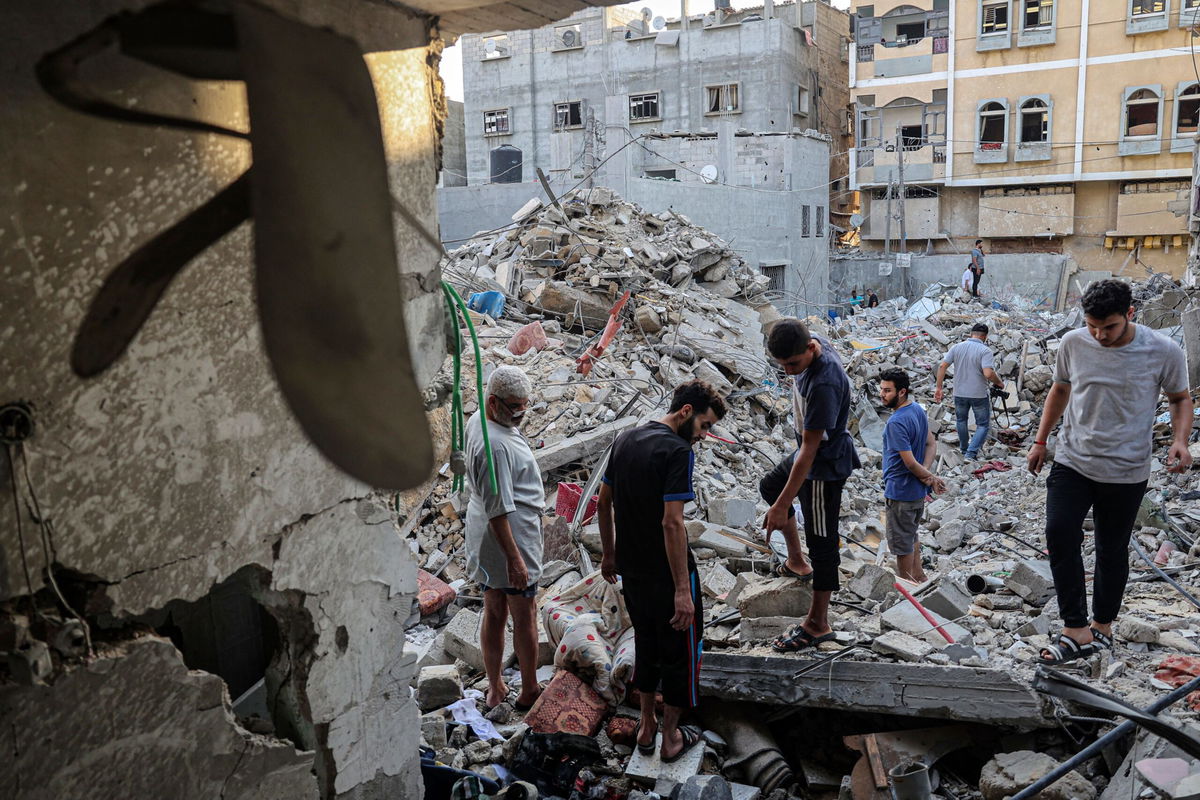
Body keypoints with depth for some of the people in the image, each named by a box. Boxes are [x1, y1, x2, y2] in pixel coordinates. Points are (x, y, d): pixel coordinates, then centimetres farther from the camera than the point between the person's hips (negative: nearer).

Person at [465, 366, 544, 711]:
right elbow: (497, 510, -28)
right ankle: (530, 692, 23)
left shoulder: (478, 420, 4)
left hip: (485, 538, 10)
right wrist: (514, 559, -24)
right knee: (525, 617, 7)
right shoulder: (495, 445, -29)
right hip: (509, 538, -10)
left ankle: (495, 688, 32)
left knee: (494, 613, 18)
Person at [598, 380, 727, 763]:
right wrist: (683, 590, -24)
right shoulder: (678, 451, -20)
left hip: (631, 569, 7)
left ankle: (646, 726, 34)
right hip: (667, 573, -7)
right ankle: (671, 738, 24)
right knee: (680, 650, 11)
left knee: (646, 643, 22)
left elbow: (604, 502, 11)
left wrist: (609, 553, 21)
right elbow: (672, 523, -26)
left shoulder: (625, 440, 4)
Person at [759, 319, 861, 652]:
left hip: (825, 466, -10)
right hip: (809, 449, 10)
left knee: (821, 542, 1)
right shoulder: (811, 344, -9)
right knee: (770, 486, 31)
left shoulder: (824, 384, -37)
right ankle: (796, 562, 41)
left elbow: (810, 449, -33)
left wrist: (782, 506, -29)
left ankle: (818, 625, 15)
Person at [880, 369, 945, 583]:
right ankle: (919, 577, 38)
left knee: (901, 542, 7)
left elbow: (910, 462, -26)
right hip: (917, 491, 9)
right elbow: (932, 444, 7)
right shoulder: (917, 409, 2)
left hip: (900, 492, -9)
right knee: (911, 536, 25)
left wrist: (930, 478, -11)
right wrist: (928, 474, -6)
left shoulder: (896, 423, -27)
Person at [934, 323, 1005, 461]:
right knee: (983, 425, 10)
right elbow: (988, 373, -25)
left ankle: (964, 448, 40)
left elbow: (942, 366, -6)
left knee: (961, 420, 25)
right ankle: (971, 453, -3)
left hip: (959, 393, 4)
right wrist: (1000, 383, -6)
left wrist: (938, 387, -1)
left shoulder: (957, 347, -1)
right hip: (979, 394, -4)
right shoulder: (985, 350, -14)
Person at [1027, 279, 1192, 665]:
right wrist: (1040, 441, 14)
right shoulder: (1073, 343, -5)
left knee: (1112, 551, 11)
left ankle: (1102, 625, 29)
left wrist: (1180, 441, -13)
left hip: (1126, 472, -1)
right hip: (1072, 462, 2)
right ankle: (1076, 630, -6)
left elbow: (1180, 399, 5)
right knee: (1060, 535, -13)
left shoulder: (1163, 352, -11)